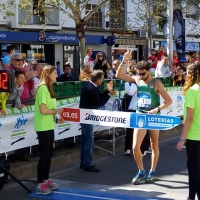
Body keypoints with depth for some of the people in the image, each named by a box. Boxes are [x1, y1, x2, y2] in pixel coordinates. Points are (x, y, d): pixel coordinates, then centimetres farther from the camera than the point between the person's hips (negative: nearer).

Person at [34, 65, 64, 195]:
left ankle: (46, 180, 25)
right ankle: (40, 185, 3)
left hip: (49, 126, 9)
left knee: (49, 154, 14)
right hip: (43, 127, -9)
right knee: (44, 155, -4)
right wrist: (56, 111, -9)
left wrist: (56, 120, 7)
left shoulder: (49, 88, 13)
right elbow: (43, 110, -22)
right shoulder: (43, 88, -16)